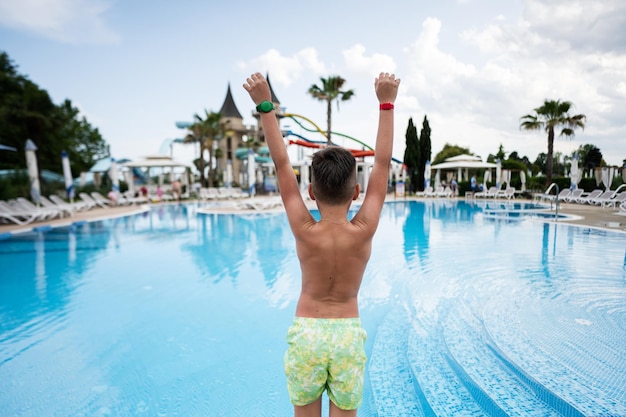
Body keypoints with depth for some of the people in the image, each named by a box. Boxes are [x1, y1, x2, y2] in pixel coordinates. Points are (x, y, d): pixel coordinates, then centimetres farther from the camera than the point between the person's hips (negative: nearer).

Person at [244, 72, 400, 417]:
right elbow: (382, 163, -8)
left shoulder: (304, 231, -14)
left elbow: (281, 164, -11)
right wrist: (386, 103, -3)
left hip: (305, 333, 0)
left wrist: (265, 106, -5)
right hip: (348, 335, 0)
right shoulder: (363, 231, -13)